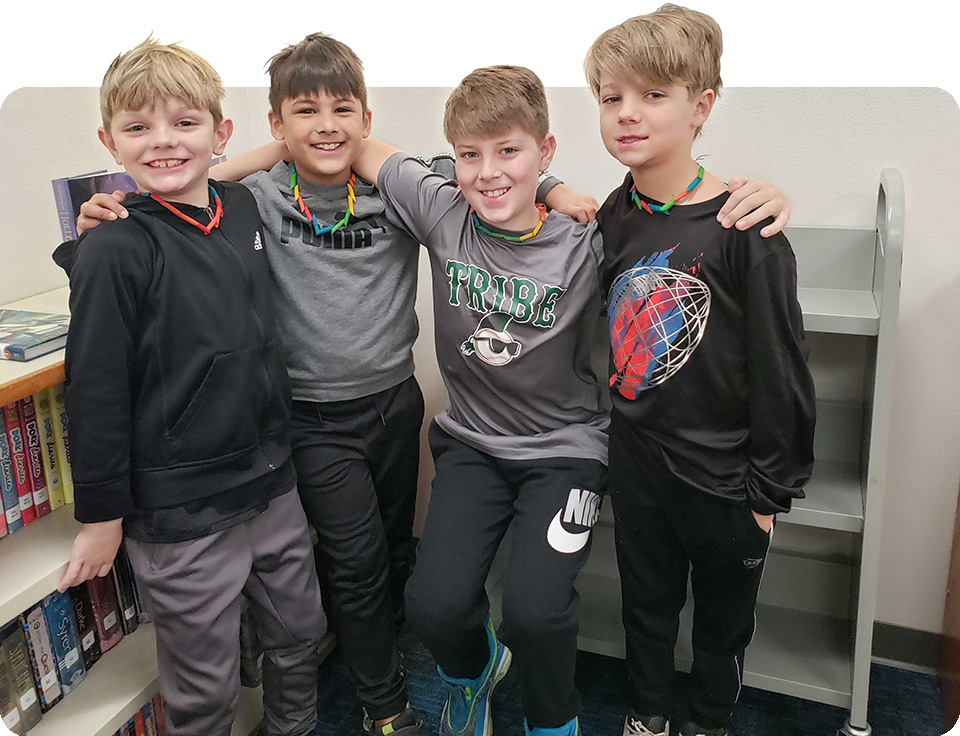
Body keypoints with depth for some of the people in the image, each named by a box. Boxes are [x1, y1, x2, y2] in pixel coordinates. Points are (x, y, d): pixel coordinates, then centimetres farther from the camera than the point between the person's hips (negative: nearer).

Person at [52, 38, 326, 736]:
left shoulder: (243, 207, 1)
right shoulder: (115, 250, -16)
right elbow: (96, 390, -13)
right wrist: (102, 516, -9)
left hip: (273, 483, 6)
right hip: (180, 511, -6)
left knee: (301, 637, 23)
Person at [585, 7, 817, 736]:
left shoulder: (744, 227, -18)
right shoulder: (613, 216, -1)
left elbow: (781, 369, -15)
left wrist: (771, 488, -11)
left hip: (724, 471, -4)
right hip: (636, 458, 4)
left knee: (723, 617, 19)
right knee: (647, 602, 22)